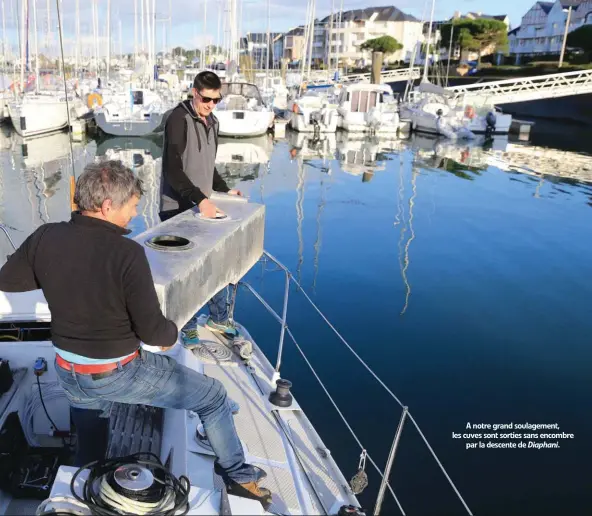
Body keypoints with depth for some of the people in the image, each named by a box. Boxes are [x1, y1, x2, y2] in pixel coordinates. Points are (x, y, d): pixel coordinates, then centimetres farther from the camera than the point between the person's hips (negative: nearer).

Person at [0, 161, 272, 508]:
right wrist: (172, 333, -1)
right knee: (213, 397, 13)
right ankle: (238, 476, 27)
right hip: (121, 374, -5)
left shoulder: (45, 238, -11)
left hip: (69, 374, 6)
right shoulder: (127, 253, -27)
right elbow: (152, 330, -23)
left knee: (88, 456, 30)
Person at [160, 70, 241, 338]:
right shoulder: (179, 119, -14)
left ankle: (219, 318, 28)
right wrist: (200, 199, -30)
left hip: (203, 206, 8)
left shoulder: (212, 122, 13)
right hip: (178, 209, -8)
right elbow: (172, 169, -22)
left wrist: (225, 190, 12)